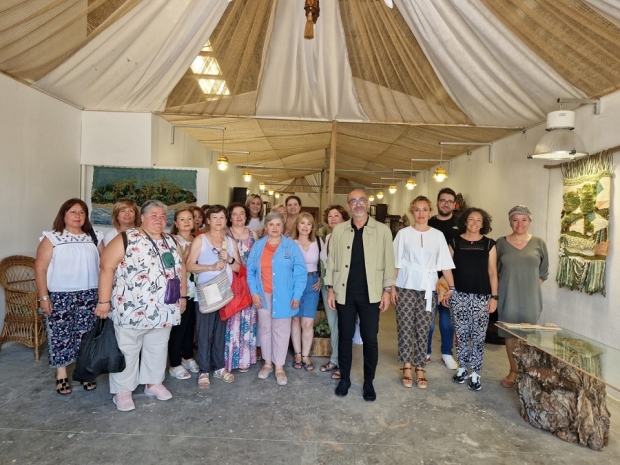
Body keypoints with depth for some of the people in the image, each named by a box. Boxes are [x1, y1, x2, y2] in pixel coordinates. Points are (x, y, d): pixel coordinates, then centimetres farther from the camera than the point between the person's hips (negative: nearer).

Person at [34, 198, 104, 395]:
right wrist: (43, 297, -10)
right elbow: (40, 269, -6)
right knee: (60, 334, 4)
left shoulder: (95, 238, 6)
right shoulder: (52, 238, -4)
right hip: (60, 296, -2)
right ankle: (61, 375, 18)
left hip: (89, 295, 3)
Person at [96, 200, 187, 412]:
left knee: (158, 348, 17)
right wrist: (104, 301, -16)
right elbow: (107, 268, -13)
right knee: (127, 350, 7)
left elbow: (180, 269, 16)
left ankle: (154, 383, 34)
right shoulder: (126, 239, -10)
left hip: (163, 310, 6)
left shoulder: (171, 243, 9)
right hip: (131, 309, -5)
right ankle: (122, 390, 21)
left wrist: (183, 296, 14)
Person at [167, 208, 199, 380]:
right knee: (178, 326, -1)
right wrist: (188, 251, -22)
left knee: (190, 324, 15)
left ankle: (188, 357, 31)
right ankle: (174, 365, 11)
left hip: (194, 289, 7)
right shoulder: (173, 240, -8)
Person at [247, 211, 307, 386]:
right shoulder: (257, 246, 3)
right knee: (265, 329, 12)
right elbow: (250, 271, 4)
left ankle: (279, 366, 17)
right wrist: (254, 292, -6)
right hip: (263, 295, 2)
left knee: (281, 330, 6)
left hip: (283, 295, -2)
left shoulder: (292, 246, -4)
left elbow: (300, 272, -6)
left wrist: (296, 295, -11)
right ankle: (267, 362, 28)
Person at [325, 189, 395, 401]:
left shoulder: (383, 230, -1)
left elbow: (388, 262, 1)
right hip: (344, 292, 2)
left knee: (370, 339, 7)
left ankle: (368, 382, 24)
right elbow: (331, 260, 5)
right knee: (345, 337, 12)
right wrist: (330, 289, 2)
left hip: (370, 294, -1)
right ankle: (344, 378, 28)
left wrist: (387, 290, -3)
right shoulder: (338, 230, 4)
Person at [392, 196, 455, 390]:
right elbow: (396, 262, 0)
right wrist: (391, 286, -5)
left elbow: (445, 264, 3)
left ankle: (420, 368, 18)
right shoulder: (403, 233, 0)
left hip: (428, 288, 1)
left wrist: (452, 287, -3)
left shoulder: (438, 235, 4)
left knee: (423, 329, 6)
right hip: (406, 286, -1)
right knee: (405, 328, 2)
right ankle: (407, 368, 15)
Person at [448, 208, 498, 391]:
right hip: (459, 294, 0)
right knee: (461, 334, 7)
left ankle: (475, 373, 15)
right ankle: (462, 367, 24)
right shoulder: (455, 242, 3)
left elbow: (492, 272, 3)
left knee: (478, 336, 3)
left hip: (481, 296, 0)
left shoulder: (489, 244, 3)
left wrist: (494, 296, -1)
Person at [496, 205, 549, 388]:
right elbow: (495, 271, 6)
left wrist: (530, 286, 0)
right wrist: (502, 290, 1)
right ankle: (513, 371, 22)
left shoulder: (539, 243, 1)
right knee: (510, 334, 8)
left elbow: (544, 272, 8)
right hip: (508, 297, 0)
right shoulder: (501, 243, 0)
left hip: (530, 298, 0)